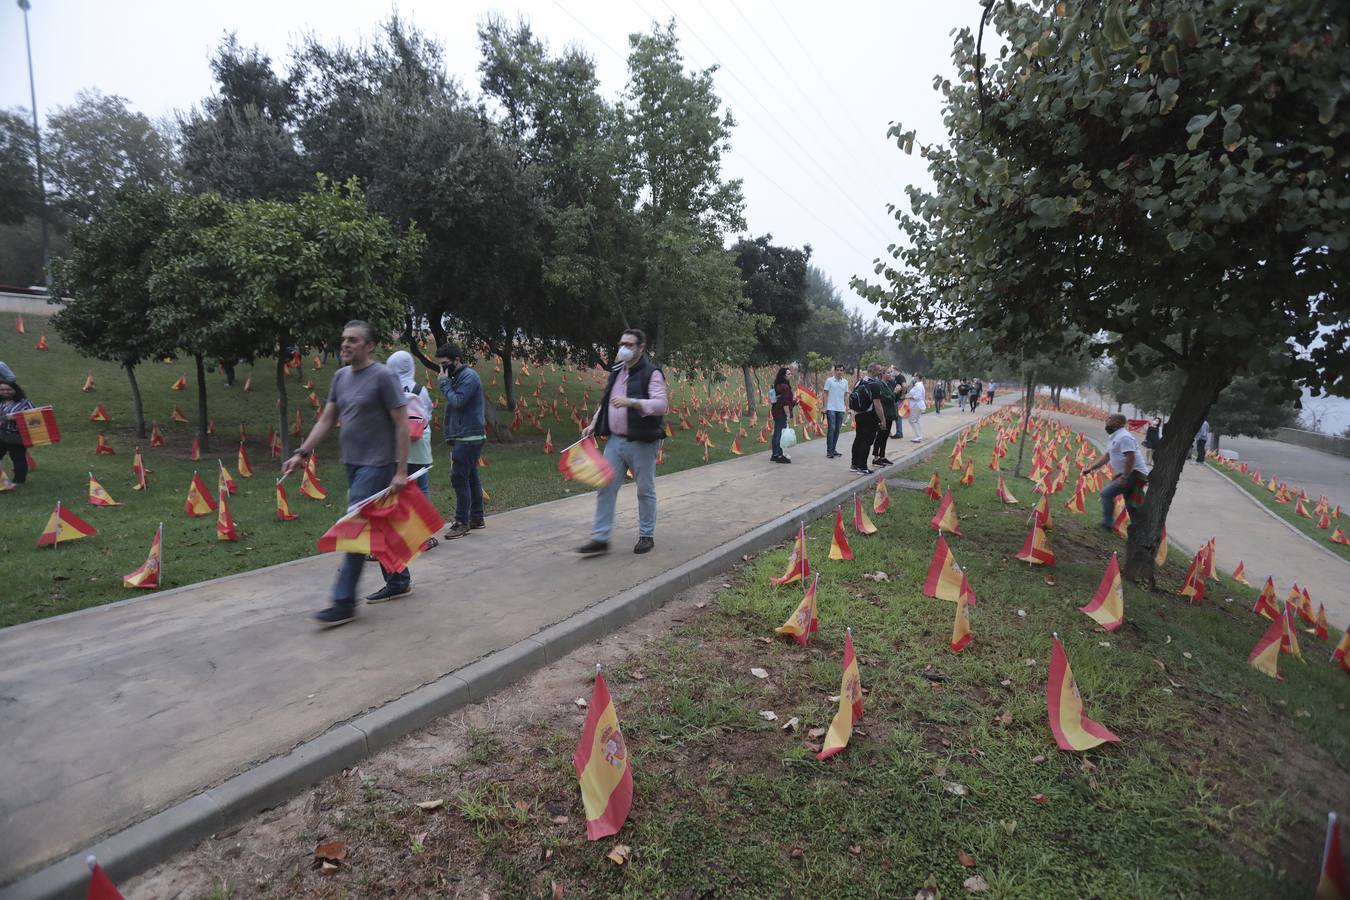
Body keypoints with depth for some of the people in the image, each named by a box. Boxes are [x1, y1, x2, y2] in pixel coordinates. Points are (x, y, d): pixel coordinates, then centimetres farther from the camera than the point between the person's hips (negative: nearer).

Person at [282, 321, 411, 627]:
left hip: (376, 465, -7)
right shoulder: (341, 376, 10)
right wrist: (302, 453, 6)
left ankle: (344, 602, -1)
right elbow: (326, 420, 14)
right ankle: (398, 581, 28)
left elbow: (402, 425, -13)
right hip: (353, 463, 8)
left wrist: (401, 470, -16)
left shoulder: (383, 377, -12)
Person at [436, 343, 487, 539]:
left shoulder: (469, 376, -11)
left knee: (459, 478, -9)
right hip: (463, 437, 10)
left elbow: (457, 401, -20)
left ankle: (462, 522, -4)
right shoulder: (458, 377, 18)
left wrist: (444, 383, -11)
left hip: (468, 438, -10)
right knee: (470, 477, 13)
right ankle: (476, 517, 21)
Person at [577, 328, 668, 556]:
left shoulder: (651, 372, -10)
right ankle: (600, 538, 10)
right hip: (615, 440, 6)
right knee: (605, 488, 3)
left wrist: (631, 402, -33)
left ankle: (647, 536, 23)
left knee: (645, 491, 8)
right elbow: (606, 402, 23)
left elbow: (661, 405, -21)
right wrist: (593, 424, 12)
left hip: (641, 443, -6)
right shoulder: (616, 371, 13)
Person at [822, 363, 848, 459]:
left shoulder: (845, 382, 9)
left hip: (841, 409, 4)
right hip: (831, 408, -4)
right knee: (831, 429, -9)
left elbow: (846, 395, 14)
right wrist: (825, 407, -5)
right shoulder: (829, 380, -2)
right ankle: (829, 451, -5)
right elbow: (826, 394, -1)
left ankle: (833, 449, 19)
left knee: (837, 430, 9)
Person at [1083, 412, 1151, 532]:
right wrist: (1091, 468, 14)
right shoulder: (1114, 437, 14)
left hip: (1134, 473, -10)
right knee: (1131, 504, 15)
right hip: (1128, 474, 10)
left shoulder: (1124, 437, -18)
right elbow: (1106, 456, 20)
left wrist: (1124, 478, -26)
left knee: (1107, 493, -13)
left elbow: (1130, 458, -26)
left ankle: (1107, 524, -8)